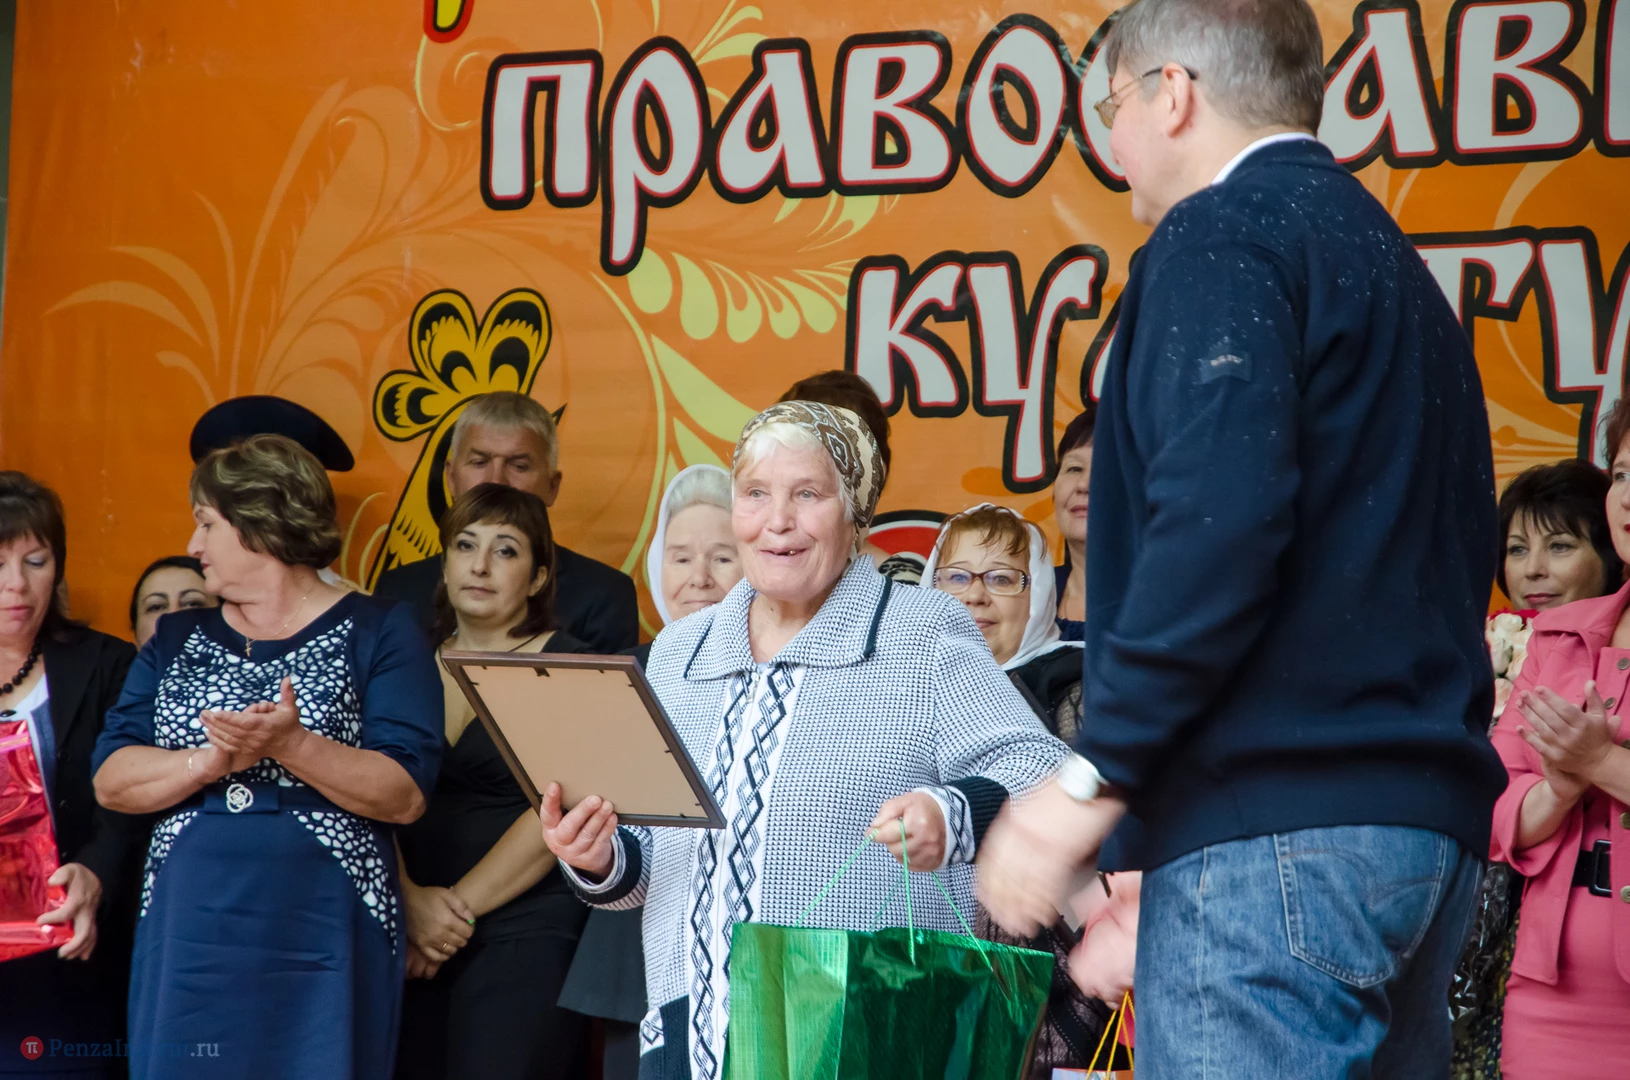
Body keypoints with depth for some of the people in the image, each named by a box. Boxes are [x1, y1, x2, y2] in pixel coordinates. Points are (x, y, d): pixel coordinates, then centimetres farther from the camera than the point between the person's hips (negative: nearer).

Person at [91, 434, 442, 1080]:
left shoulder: (378, 634, 2)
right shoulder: (177, 641, 15)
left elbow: (406, 795, -9)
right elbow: (110, 781, 3)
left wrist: (291, 745, -22)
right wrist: (213, 760, -14)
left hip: (323, 945, -3)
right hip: (188, 945, 3)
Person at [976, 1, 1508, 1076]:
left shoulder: (1222, 235, -5)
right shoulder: (1389, 256, 23)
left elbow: (1218, 526, -19)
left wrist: (1092, 779, -16)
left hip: (1274, 826, -9)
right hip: (1430, 831, 9)